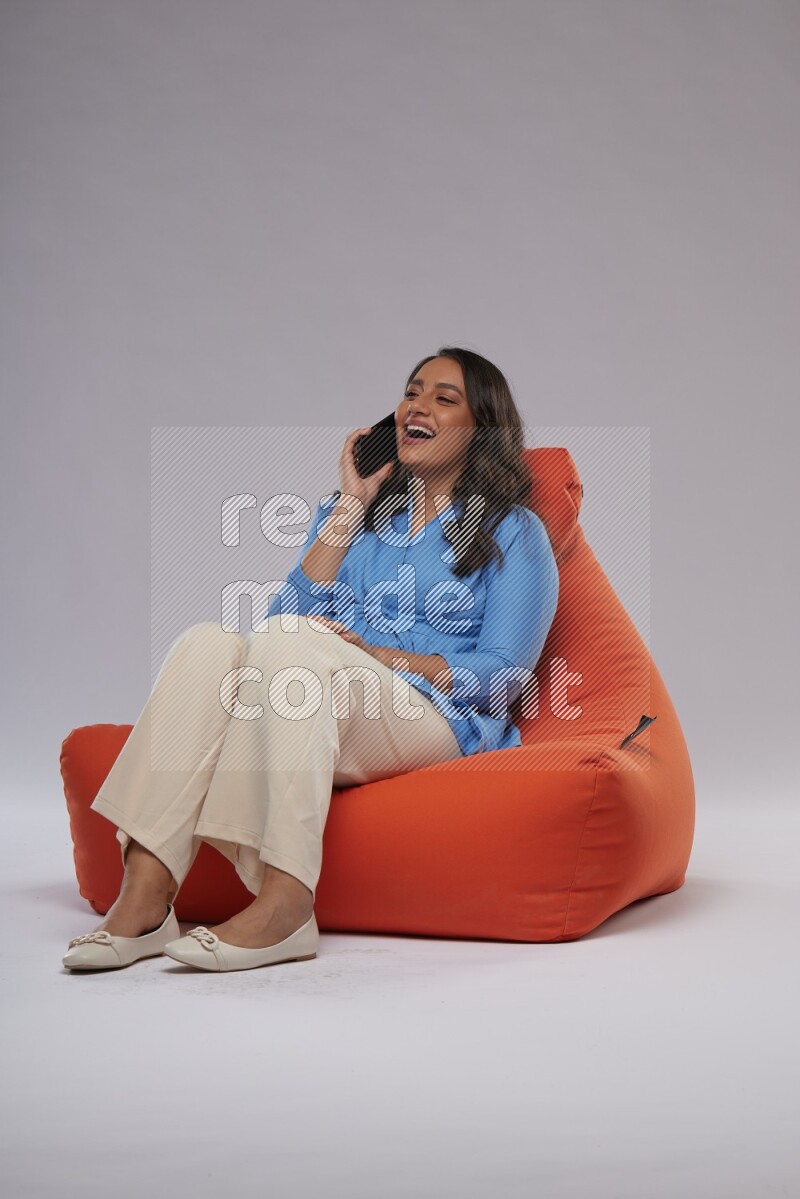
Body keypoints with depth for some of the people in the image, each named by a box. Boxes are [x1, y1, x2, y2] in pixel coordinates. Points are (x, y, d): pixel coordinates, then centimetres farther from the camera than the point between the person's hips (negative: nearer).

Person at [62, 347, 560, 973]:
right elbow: (292, 610, 8)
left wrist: (376, 654, -9)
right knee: (209, 643, -26)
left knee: (287, 639, -32)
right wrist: (352, 505, 6)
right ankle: (143, 898, -38)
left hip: (439, 723, -4)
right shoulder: (355, 511, 25)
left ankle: (284, 903, -43)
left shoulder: (514, 532, 12)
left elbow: (502, 675, 0)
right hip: (326, 711, 4)